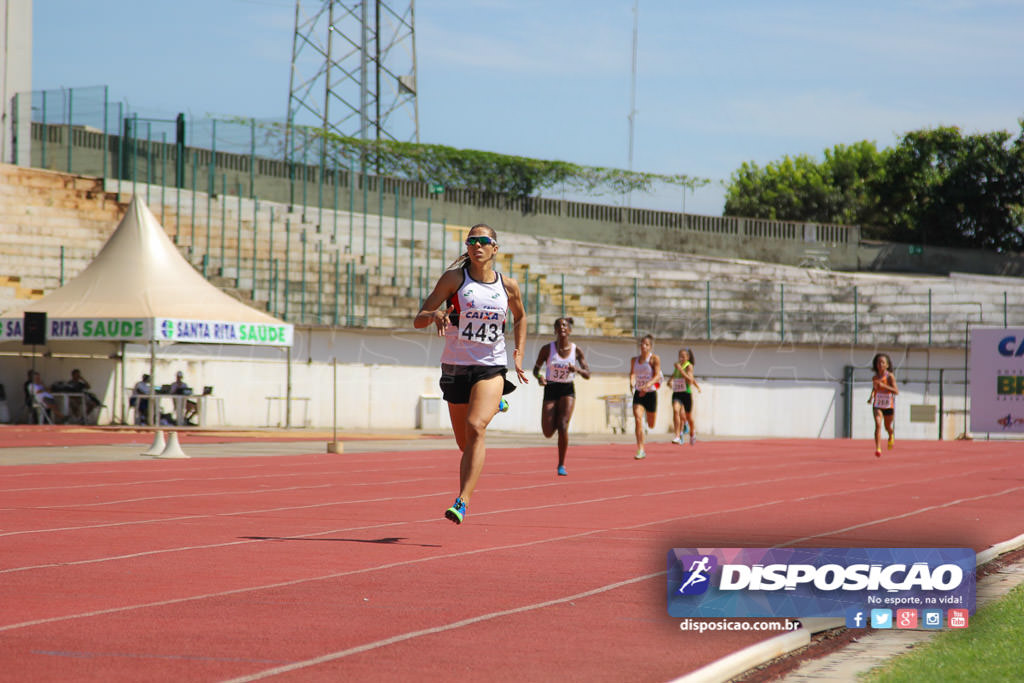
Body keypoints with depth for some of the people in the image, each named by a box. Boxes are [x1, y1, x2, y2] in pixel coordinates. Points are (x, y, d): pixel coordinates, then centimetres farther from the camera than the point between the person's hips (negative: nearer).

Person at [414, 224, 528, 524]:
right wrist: (435, 314, -27)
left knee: (475, 427, -26)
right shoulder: (454, 278, -2)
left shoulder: (508, 286, 3)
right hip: (456, 366, 1)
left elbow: (520, 317, 25)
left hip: (492, 368, -1)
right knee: (465, 444, 9)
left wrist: (518, 354, 13)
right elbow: (418, 320, -5)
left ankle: (462, 501, -32)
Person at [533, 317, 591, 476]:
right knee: (548, 433, -2)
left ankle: (561, 465, -7)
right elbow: (536, 369, 3)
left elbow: (587, 375, -2)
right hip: (551, 390, 1)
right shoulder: (547, 349, -8)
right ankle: (553, 421, 38)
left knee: (563, 426, -19)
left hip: (567, 390, -1)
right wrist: (539, 377, -21)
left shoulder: (576, 350, -5)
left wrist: (577, 369, -24)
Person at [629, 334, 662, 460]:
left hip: (650, 393, -2)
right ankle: (640, 450, -15)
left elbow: (657, 376, -16)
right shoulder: (634, 360, 5)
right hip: (638, 393, 2)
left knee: (651, 425, 11)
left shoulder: (654, 359, -9)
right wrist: (631, 382, -1)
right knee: (638, 419, -17)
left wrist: (647, 385, -33)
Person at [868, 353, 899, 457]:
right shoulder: (875, 377, -2)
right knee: (878, 425, -19)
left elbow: (896, 391, -22)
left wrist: (883, 385, -32)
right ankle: (878, 449, -24)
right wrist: (871, 397, 2)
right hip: (877, 405, 1)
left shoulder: (890, 376, -14)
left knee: (888, 427, 17)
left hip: (889, 405, -1)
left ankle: (891, 436, 54)